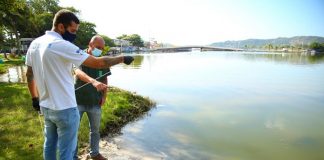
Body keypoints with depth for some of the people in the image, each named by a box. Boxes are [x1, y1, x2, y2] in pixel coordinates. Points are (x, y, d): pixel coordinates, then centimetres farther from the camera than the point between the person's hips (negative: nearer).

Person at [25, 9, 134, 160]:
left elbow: (29, 74, 13)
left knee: (49, 145, 23)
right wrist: (122, 58, -10)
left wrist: (35, 98, 24)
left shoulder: (34, 43, 4)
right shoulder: (62, 46, -22)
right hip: (65, 109, -8)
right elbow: (98, 63, -23)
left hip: (45, 106, 8)